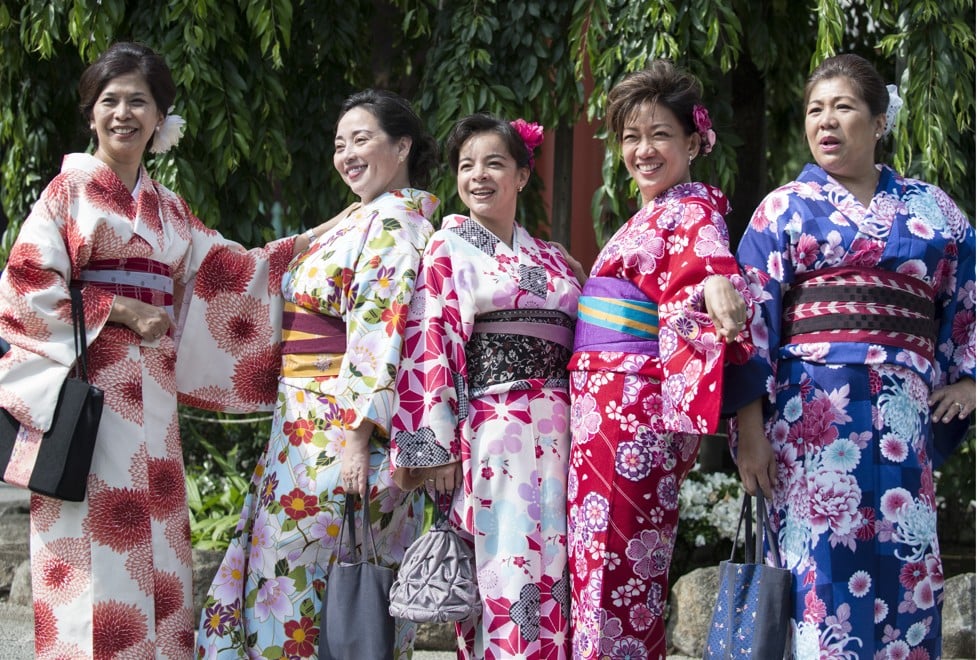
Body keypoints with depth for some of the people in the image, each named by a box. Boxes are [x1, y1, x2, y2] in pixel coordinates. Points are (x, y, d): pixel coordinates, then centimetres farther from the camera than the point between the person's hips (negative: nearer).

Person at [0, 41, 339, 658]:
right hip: (83, 386, -5)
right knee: (91, 555, -10)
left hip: (151, 394, 5)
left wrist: (322, 236, 15)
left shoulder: (168, 209, 18)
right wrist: (121, 310, -9)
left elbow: (231, 272, 20)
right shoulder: (70, 189, 3)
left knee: (154, 553, 2)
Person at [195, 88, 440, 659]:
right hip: (308, 429, 10)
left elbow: (378, 337, -19)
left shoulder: (392, 225, -11)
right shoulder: (373, 221, 20)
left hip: (338, 434, -10)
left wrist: (357, 436, -24)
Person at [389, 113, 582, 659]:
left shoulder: (552, 260, 18)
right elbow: (429, 347, -5)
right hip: (490, 438, -5)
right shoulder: (448, 250, 4)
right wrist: (436, 448, -13)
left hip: (558, 440, 5)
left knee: (553, 581, 2)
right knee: (510, 581, -11)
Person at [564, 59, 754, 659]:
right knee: (596, 565, 10)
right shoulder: (650, 215, 20)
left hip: (635, 407, -9)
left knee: (612, 570, -10)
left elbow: (704, 251, -32)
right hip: (602, 405, 9)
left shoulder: (693, 212, -9)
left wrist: (718, 281, -52)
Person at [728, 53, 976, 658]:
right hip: (811, 406, -2)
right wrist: (750, 423, -6)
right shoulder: (784, 209, 9)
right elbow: (750, 318, 2)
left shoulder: (930, 209, 15)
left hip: (906, 412, 2)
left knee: (907, 569, -2)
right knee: (823, 568, -7)